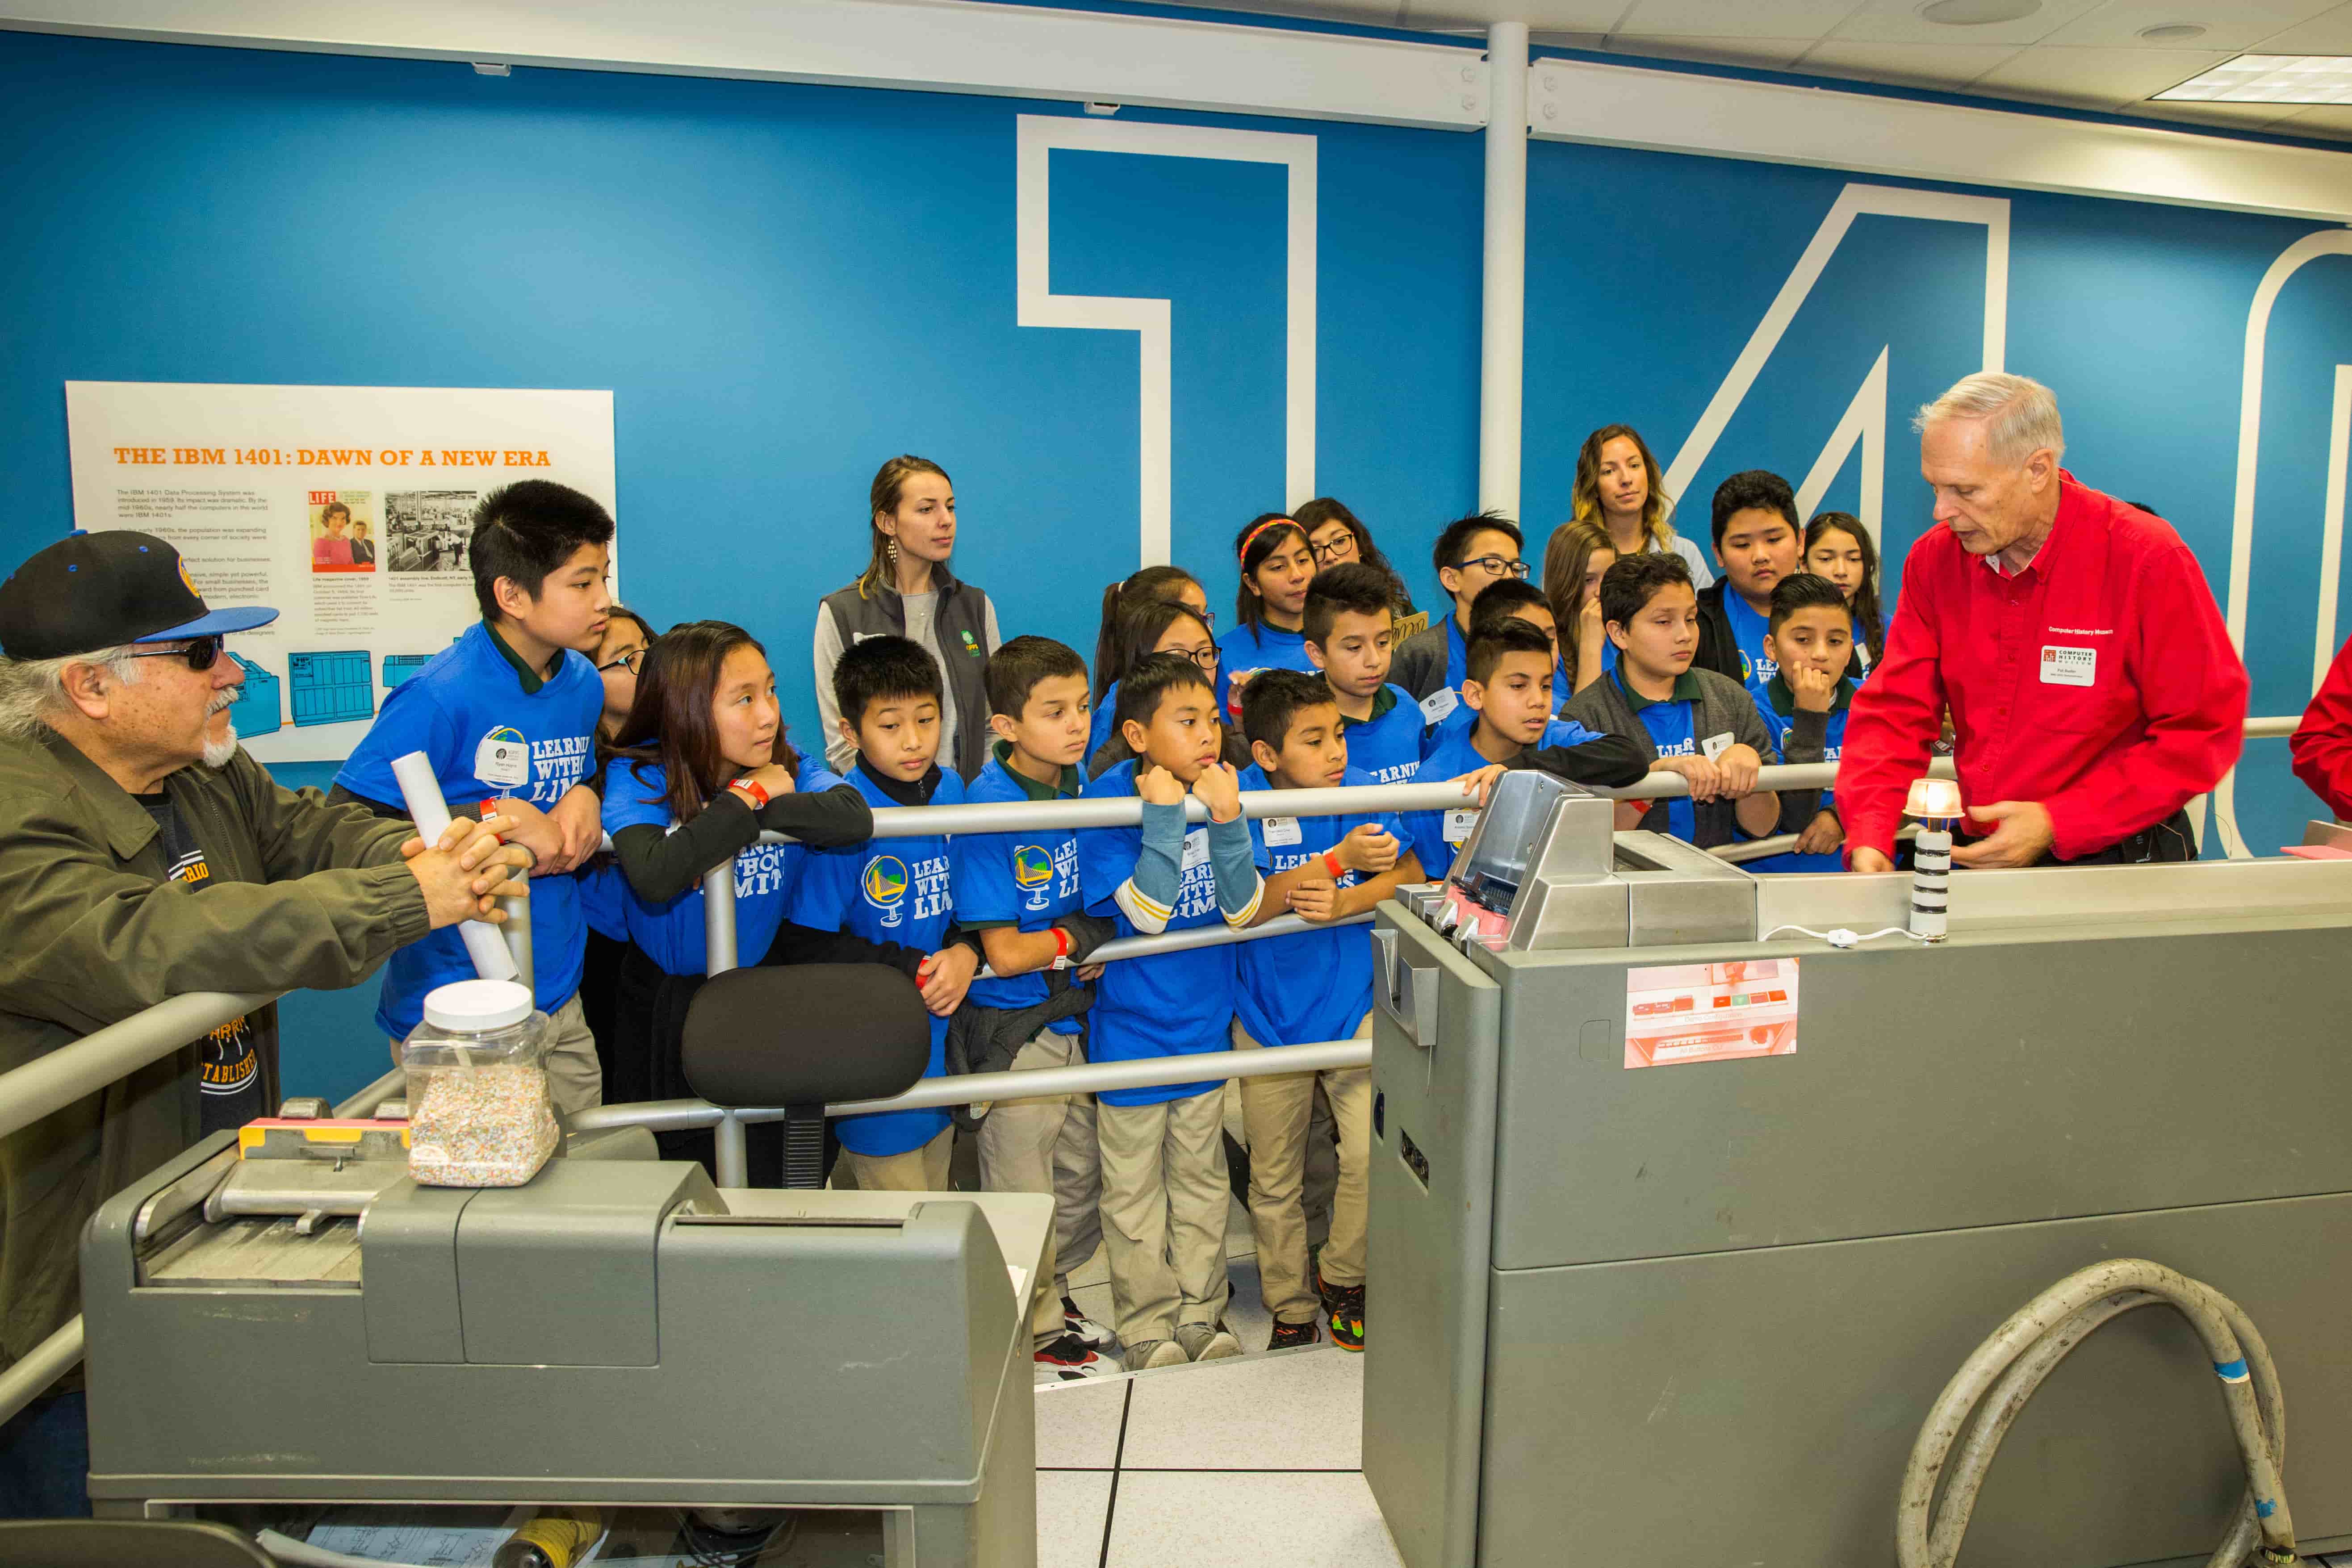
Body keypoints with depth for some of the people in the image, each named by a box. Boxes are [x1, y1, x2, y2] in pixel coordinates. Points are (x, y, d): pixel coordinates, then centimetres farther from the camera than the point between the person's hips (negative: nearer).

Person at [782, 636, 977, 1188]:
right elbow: (804, 943, -18)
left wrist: (966, 953, -11)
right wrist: (913, 969, -17)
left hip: (943, 1038, 6)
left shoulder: (953, 791, 0)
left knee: (936, 1206, 21)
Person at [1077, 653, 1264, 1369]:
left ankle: (1200, 1314, 36)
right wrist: (1164, 814, -30)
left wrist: (1227, 819, -24)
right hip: (1132, 1028, -4)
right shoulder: (1109, 799, -18)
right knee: (1134, 1190, 11)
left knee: (1202, 1179, 19)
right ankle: (1148, 1327, 29)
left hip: (1204, 1021, 4)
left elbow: (1243, 908, -11)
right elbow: (1146, 913, -24)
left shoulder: (1221, 790, -7)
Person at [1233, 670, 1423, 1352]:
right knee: (1274, 1180, 11)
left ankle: (1340, 1277, 19)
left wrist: (1345, 901, -22)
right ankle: (1290, 1310, 32)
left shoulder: (1361, 790, -6)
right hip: (1270, 1016, -1)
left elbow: (1410, 873, -5)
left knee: (1375, 1155, -9)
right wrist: (1340, 858, -28)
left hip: (1355, 1006, 1)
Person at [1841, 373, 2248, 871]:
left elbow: (2204, 732, -10)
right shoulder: (1934, 559, 1)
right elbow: (1895, 712, 0)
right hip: (1982, 857, 2)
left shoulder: (2147, 559, -11)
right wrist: (1869, 839, -15)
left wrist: (2057, 824, -18)